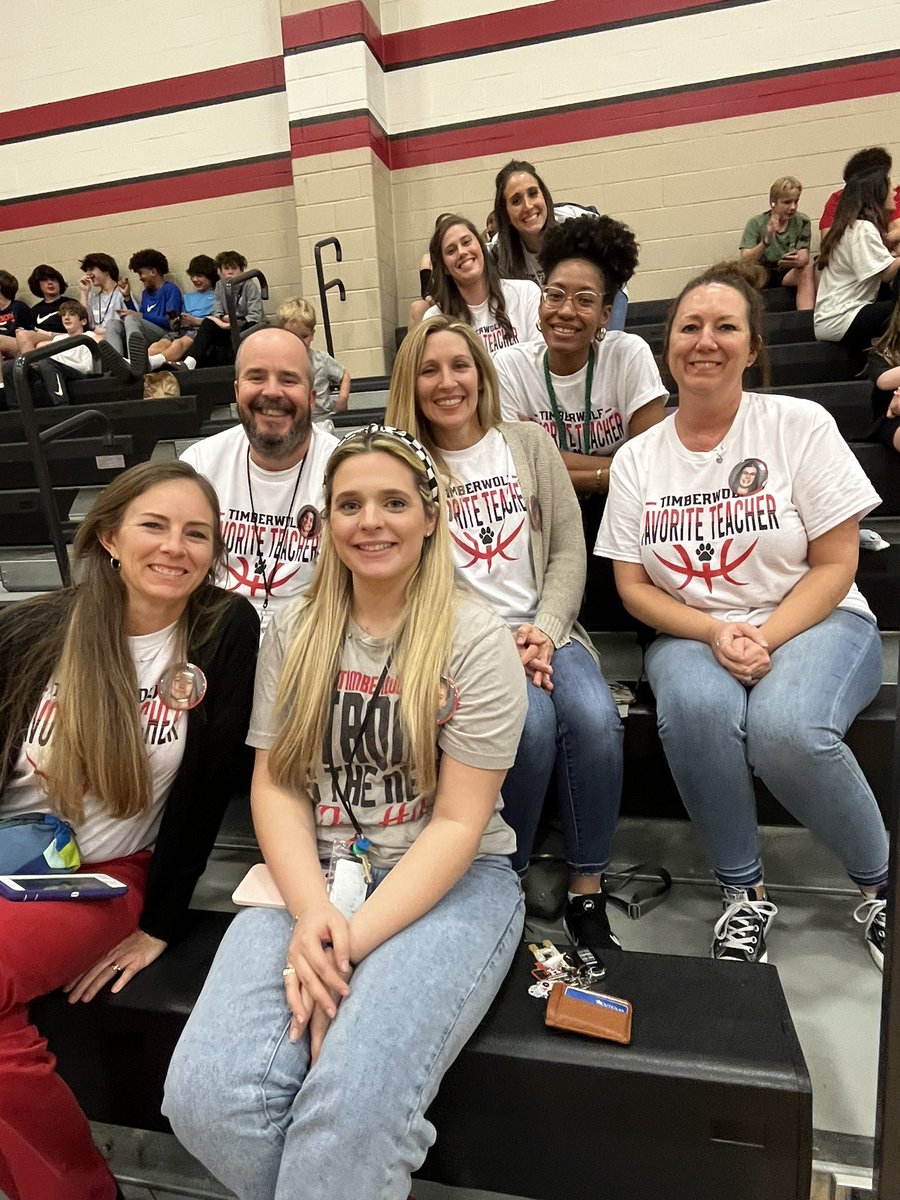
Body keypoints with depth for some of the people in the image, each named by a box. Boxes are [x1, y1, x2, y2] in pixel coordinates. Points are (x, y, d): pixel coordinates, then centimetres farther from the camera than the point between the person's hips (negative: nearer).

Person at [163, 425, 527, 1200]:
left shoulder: (475, 641, -7)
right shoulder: (294, 633, 6)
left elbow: (457, 822, -10)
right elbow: (275, 787, 2)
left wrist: (351, 942, -18)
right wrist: (312, 913, -14)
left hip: (449, 881, -3)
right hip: (313, 877, 4)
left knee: (353, 1104, -29)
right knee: (206, 1096, -17)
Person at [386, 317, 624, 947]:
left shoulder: (529, 442, 11)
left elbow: (569, 549, 7)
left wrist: (544, 630, -9)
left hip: (542, 629, 3)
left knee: (594, 717, -27)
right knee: (531, 723, -31)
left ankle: (587, 892, -6)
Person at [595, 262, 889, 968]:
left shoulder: (800, 425, -2)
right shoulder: (637, 459, 4)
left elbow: (836, 563, -4)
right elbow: (633, 587, 2)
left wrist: (765, 639, -19)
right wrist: (714, 635, -15)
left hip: (811, 623, -1)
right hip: (692, 633, 2)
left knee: (786, 727, -32)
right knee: (695, 708, -33)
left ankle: (879, 881, 1)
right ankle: (743, 890, -6)